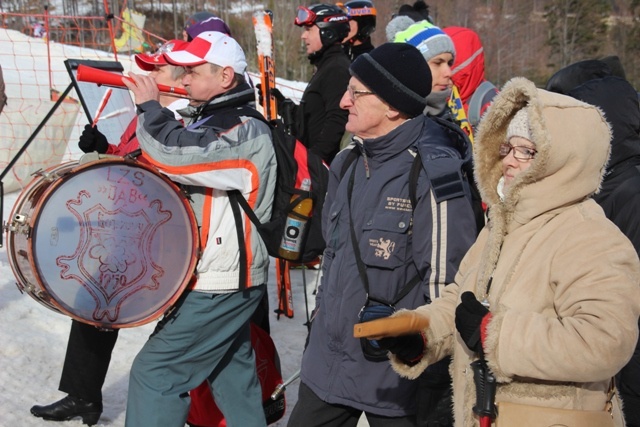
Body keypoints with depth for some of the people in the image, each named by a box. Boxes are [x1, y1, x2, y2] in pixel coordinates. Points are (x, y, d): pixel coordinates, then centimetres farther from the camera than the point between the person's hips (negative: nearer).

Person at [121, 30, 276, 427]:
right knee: (233, 372, 19)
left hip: (220, 284, -10)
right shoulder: (214, 121, 12)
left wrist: (151, 107, -16)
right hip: (230, 277, 10)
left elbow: (176, 156, -32)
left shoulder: (246, 132, -19)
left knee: (156, 371, -5)